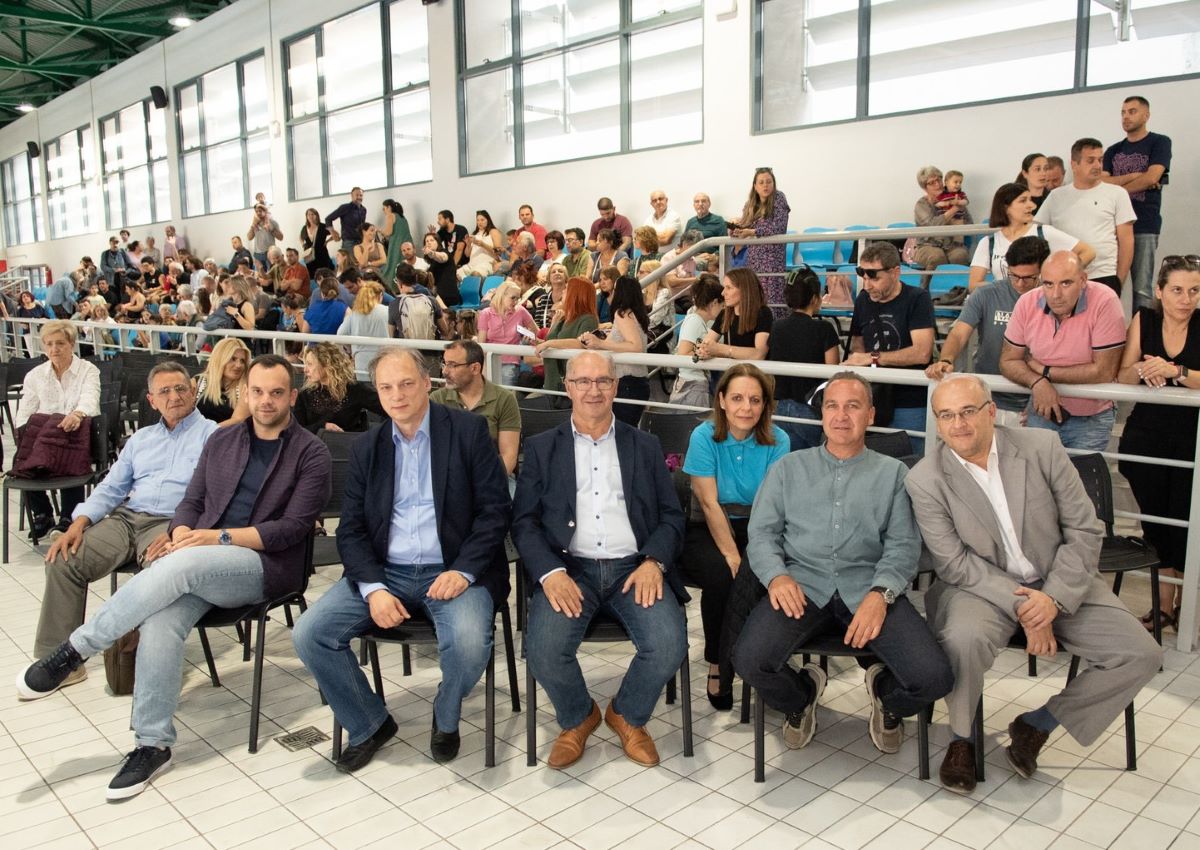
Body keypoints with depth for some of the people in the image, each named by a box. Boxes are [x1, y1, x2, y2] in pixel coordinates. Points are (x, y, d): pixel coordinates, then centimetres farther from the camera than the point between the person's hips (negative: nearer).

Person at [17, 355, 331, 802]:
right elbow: (191, 502, 16)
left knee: (178, 567, -33)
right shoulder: (221, 441, 16)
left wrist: (221, 537, -16)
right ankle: (152, 744, -14)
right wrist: (182, 536, -7)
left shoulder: (311, 454, -1)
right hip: (199, 565, 4)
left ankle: (75, 650, -15)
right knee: (161, 620, -27)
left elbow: (293, 527, -8)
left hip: (264, 566, -4)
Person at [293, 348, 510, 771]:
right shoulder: (366, 447, 10)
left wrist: (463, 571, -17)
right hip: (384, 573, 4)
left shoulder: (468, 430, -1)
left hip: (452, 571, -3)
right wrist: (373, 588, -12)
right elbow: (351, 530, 6)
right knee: (309, 634, -15)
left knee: (469, 644, -31)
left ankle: (446, 717, 6)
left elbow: (494, 508, -4)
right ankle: (369, 724, 10)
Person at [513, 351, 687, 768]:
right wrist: (550, 572, -13)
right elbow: (524, 521, 5)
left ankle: (627, 716, 10)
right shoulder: (542, 447, 12)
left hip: (634, 568, 1)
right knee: (543, 651, -27)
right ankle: (577, 718, 9)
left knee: (669, 647, -25)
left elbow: (671, 515, 11)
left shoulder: (645, 445, 15)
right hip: (569, 568, -1)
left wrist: (653, 563, -9)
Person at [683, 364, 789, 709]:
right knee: (721, 576, -31)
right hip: (706, 529, -2)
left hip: (756, 527, 2)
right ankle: (717, 666, -8)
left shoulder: (777, 441, -3)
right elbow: (709, 503, -14)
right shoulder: (704, 436, -9)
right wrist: (731, 555, -22)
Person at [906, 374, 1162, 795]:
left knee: (1142, 654, -12)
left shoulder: (1042, 447, -7)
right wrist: (1019, 605, -21)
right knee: (963, 640, -34)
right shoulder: (925, 479, -11)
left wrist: (1055, 597, -17)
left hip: (1059, 585, 3)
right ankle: (961, 739, -3)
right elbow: (953, 563, -12)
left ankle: (1037, 724, 8)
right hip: (984, 586, -3)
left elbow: (1085, 530, -5)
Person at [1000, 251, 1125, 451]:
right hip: (1042, 411, 4)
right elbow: (1008, 361, -4)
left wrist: (1045, 371, -17)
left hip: (1091, 419, -3)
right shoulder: (1027, 303, -11)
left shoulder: (1105, 302, -22)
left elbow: (1104, 371, -22)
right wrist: (1037, 382, -24)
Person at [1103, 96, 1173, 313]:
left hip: (1144, 225, -4)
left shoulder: (1159, 142, 6)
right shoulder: (1113, 151, 18)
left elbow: (1151, 178, -7)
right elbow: (1100, 183, 5)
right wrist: (1134, 176, -6)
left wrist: (1116, 189, 2)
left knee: (1142, 288, -8)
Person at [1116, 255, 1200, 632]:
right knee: (1155, 518, 9)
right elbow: (1121, 376, -1)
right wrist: (1142, 369, -20)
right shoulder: (1144, 320, 2)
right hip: (1147, 437, 2)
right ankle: (1163, 605, 22)